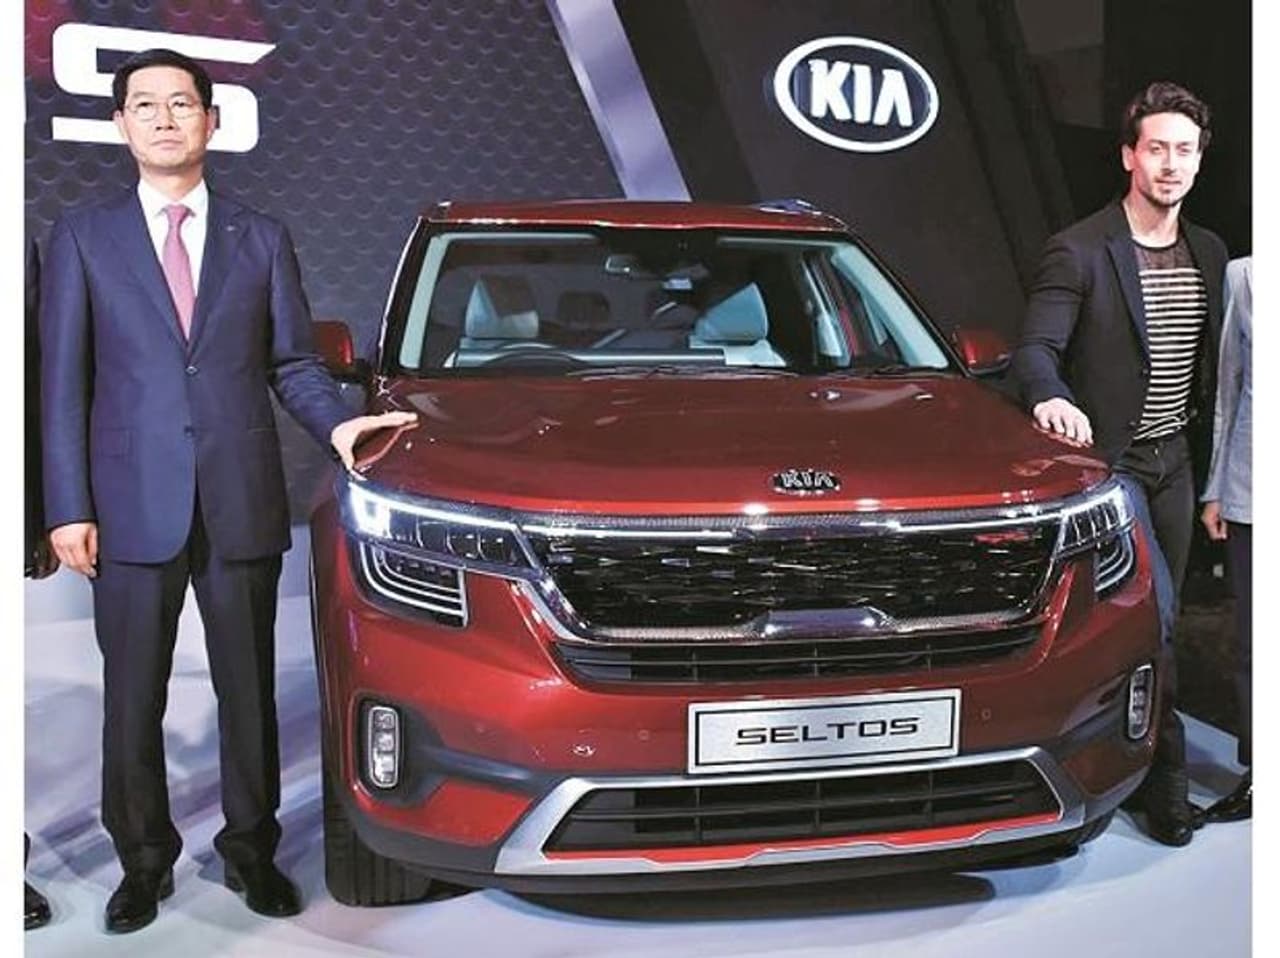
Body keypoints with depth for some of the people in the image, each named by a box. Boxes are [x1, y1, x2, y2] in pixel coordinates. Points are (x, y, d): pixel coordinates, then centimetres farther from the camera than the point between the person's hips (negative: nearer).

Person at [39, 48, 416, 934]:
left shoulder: (261, 239, 10)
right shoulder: (83, 238, 6)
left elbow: (293, 363, 8)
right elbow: (64, 384, 2)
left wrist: (337, 423, -12)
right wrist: (69, 509, -5)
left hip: (242, 502, 1)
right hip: (134, 505, -1)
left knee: (249, 689, 10)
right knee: (132, 697, 8)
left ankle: (252, 848, 26)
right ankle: (145, 860, 26)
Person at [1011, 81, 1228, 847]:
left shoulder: (1210, 255, 9)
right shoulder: (1081, 251, -11)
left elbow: (1209, 366, 15)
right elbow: (1037, 347, -21)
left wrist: (1205, 455, 11)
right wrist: (1052, 398, -41)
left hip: (1175, 460, 7)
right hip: (1110, 458, -6)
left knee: (1158, 617, 11)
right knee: (1152, 614, -10)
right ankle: (1166, 776, 3)